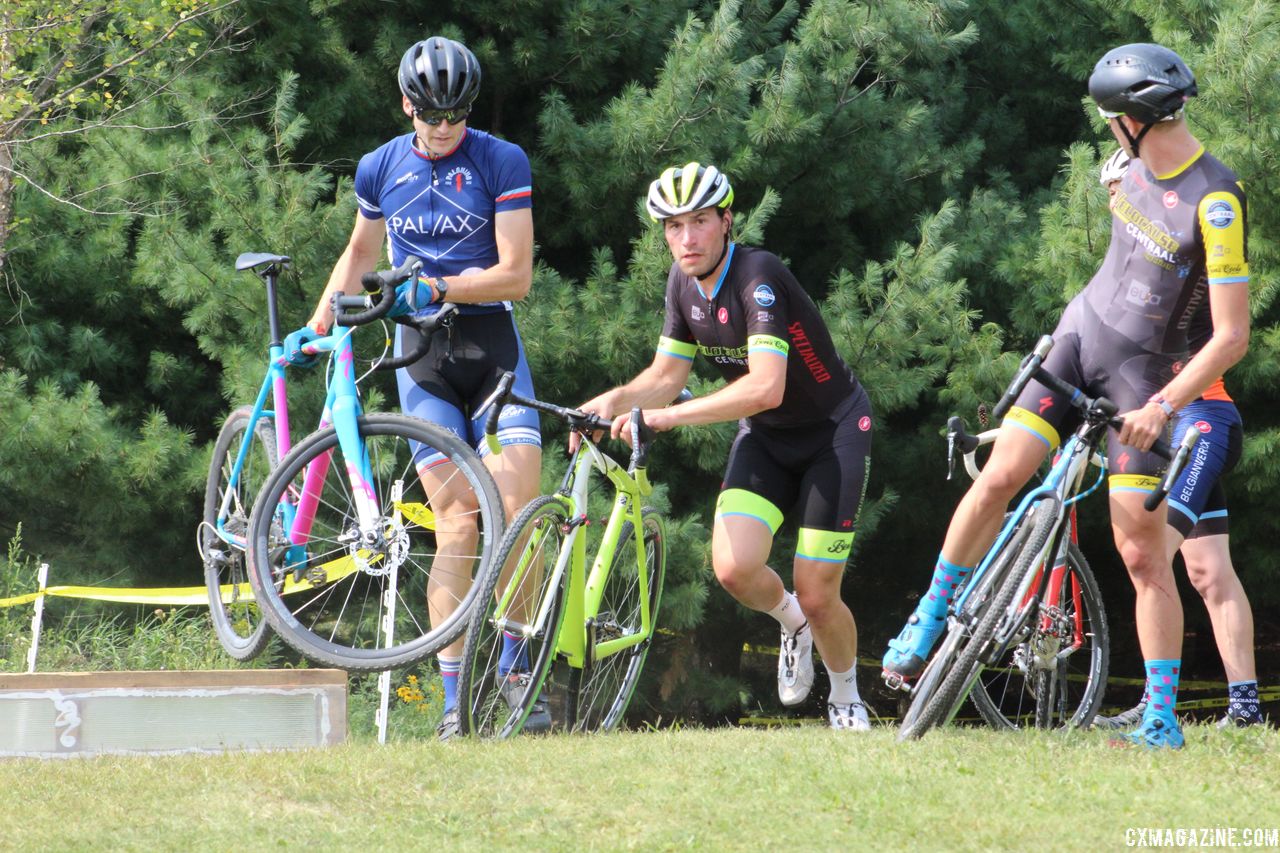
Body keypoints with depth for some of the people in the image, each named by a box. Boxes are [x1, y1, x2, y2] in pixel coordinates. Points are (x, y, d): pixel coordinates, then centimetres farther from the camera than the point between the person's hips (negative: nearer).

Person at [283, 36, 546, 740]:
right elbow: (360, 253, 24)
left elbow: (515, 275, -8)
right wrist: (315, 327, 18)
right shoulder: (380, 170, 7)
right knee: (457, 520, -10)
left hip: (490, 339, -1)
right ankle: (455, 701, -11)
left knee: (519, 508, -15)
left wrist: (436, 287, -18)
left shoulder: (502, 163, -4)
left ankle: (516, 668, 1)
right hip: (421, 350, 1)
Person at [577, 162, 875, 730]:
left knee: (817, 598, -7)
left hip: (831, 431, -6)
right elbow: (667, 375, 1)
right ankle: (790, 624, 17)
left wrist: (670, 415, -43)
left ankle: (846, 700, 22)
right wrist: (615, 400, -20)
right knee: (734, 570, -17)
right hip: (765, 435, 6)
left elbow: (766, 387, -39)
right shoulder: (684, 280, -6)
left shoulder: (758, 276, -29)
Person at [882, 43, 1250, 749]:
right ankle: (930, 618, 13)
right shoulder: (1140, 168, -2)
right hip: (1081, 331, 6)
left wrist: (1161, 408, -28)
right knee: (998, 479, -5)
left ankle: (1163, 718, 1)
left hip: (1142, 368, -6)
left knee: (1142, 554, -6)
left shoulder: (1216, 203, -25)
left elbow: (1232, 336, -25)